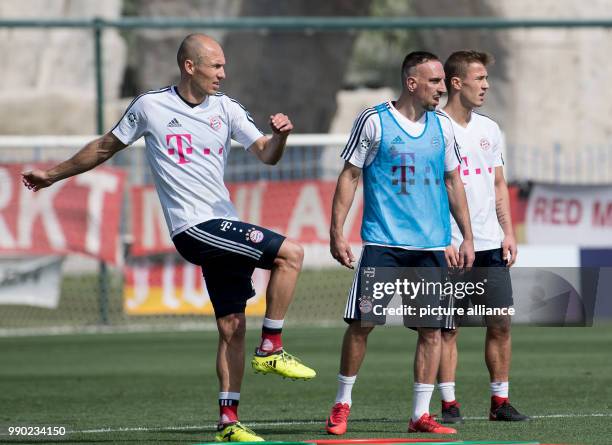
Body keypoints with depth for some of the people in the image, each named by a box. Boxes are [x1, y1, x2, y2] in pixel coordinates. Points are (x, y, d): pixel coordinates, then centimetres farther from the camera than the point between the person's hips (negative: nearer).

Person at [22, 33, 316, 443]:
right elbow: (106, 147, 14)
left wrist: (279, 136, -19)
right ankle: (271, 348, -11)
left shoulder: (227, 109, 9)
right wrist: (54, 174, 21)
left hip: (225, 231, 5)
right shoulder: (150, 106, -1)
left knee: (232, 327, 5)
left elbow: (266, 155, 4)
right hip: (193, 226, -5)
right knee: (291, 253, -19)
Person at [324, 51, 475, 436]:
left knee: (431, 329, 0)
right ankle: (342, 404, 9)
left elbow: (453, 181, 17)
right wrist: (337, 233, -7)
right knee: (362, 323, -7)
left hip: (432, 245, 4)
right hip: (383, 242, -4)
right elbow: (349, 176, -1)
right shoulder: (374, 122, -3)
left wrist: (467, 237, 13)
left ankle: (421, 415, 6)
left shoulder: (442, 126, 10)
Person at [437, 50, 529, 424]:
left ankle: (500, 401, 11)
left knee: (501, 323, 4)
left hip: (490, 244, 6)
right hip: (451, 247, -6)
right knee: (448, 326, -3)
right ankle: (449, 404, 1)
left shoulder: (489, 129, 13)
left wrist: (508, 233, 9)